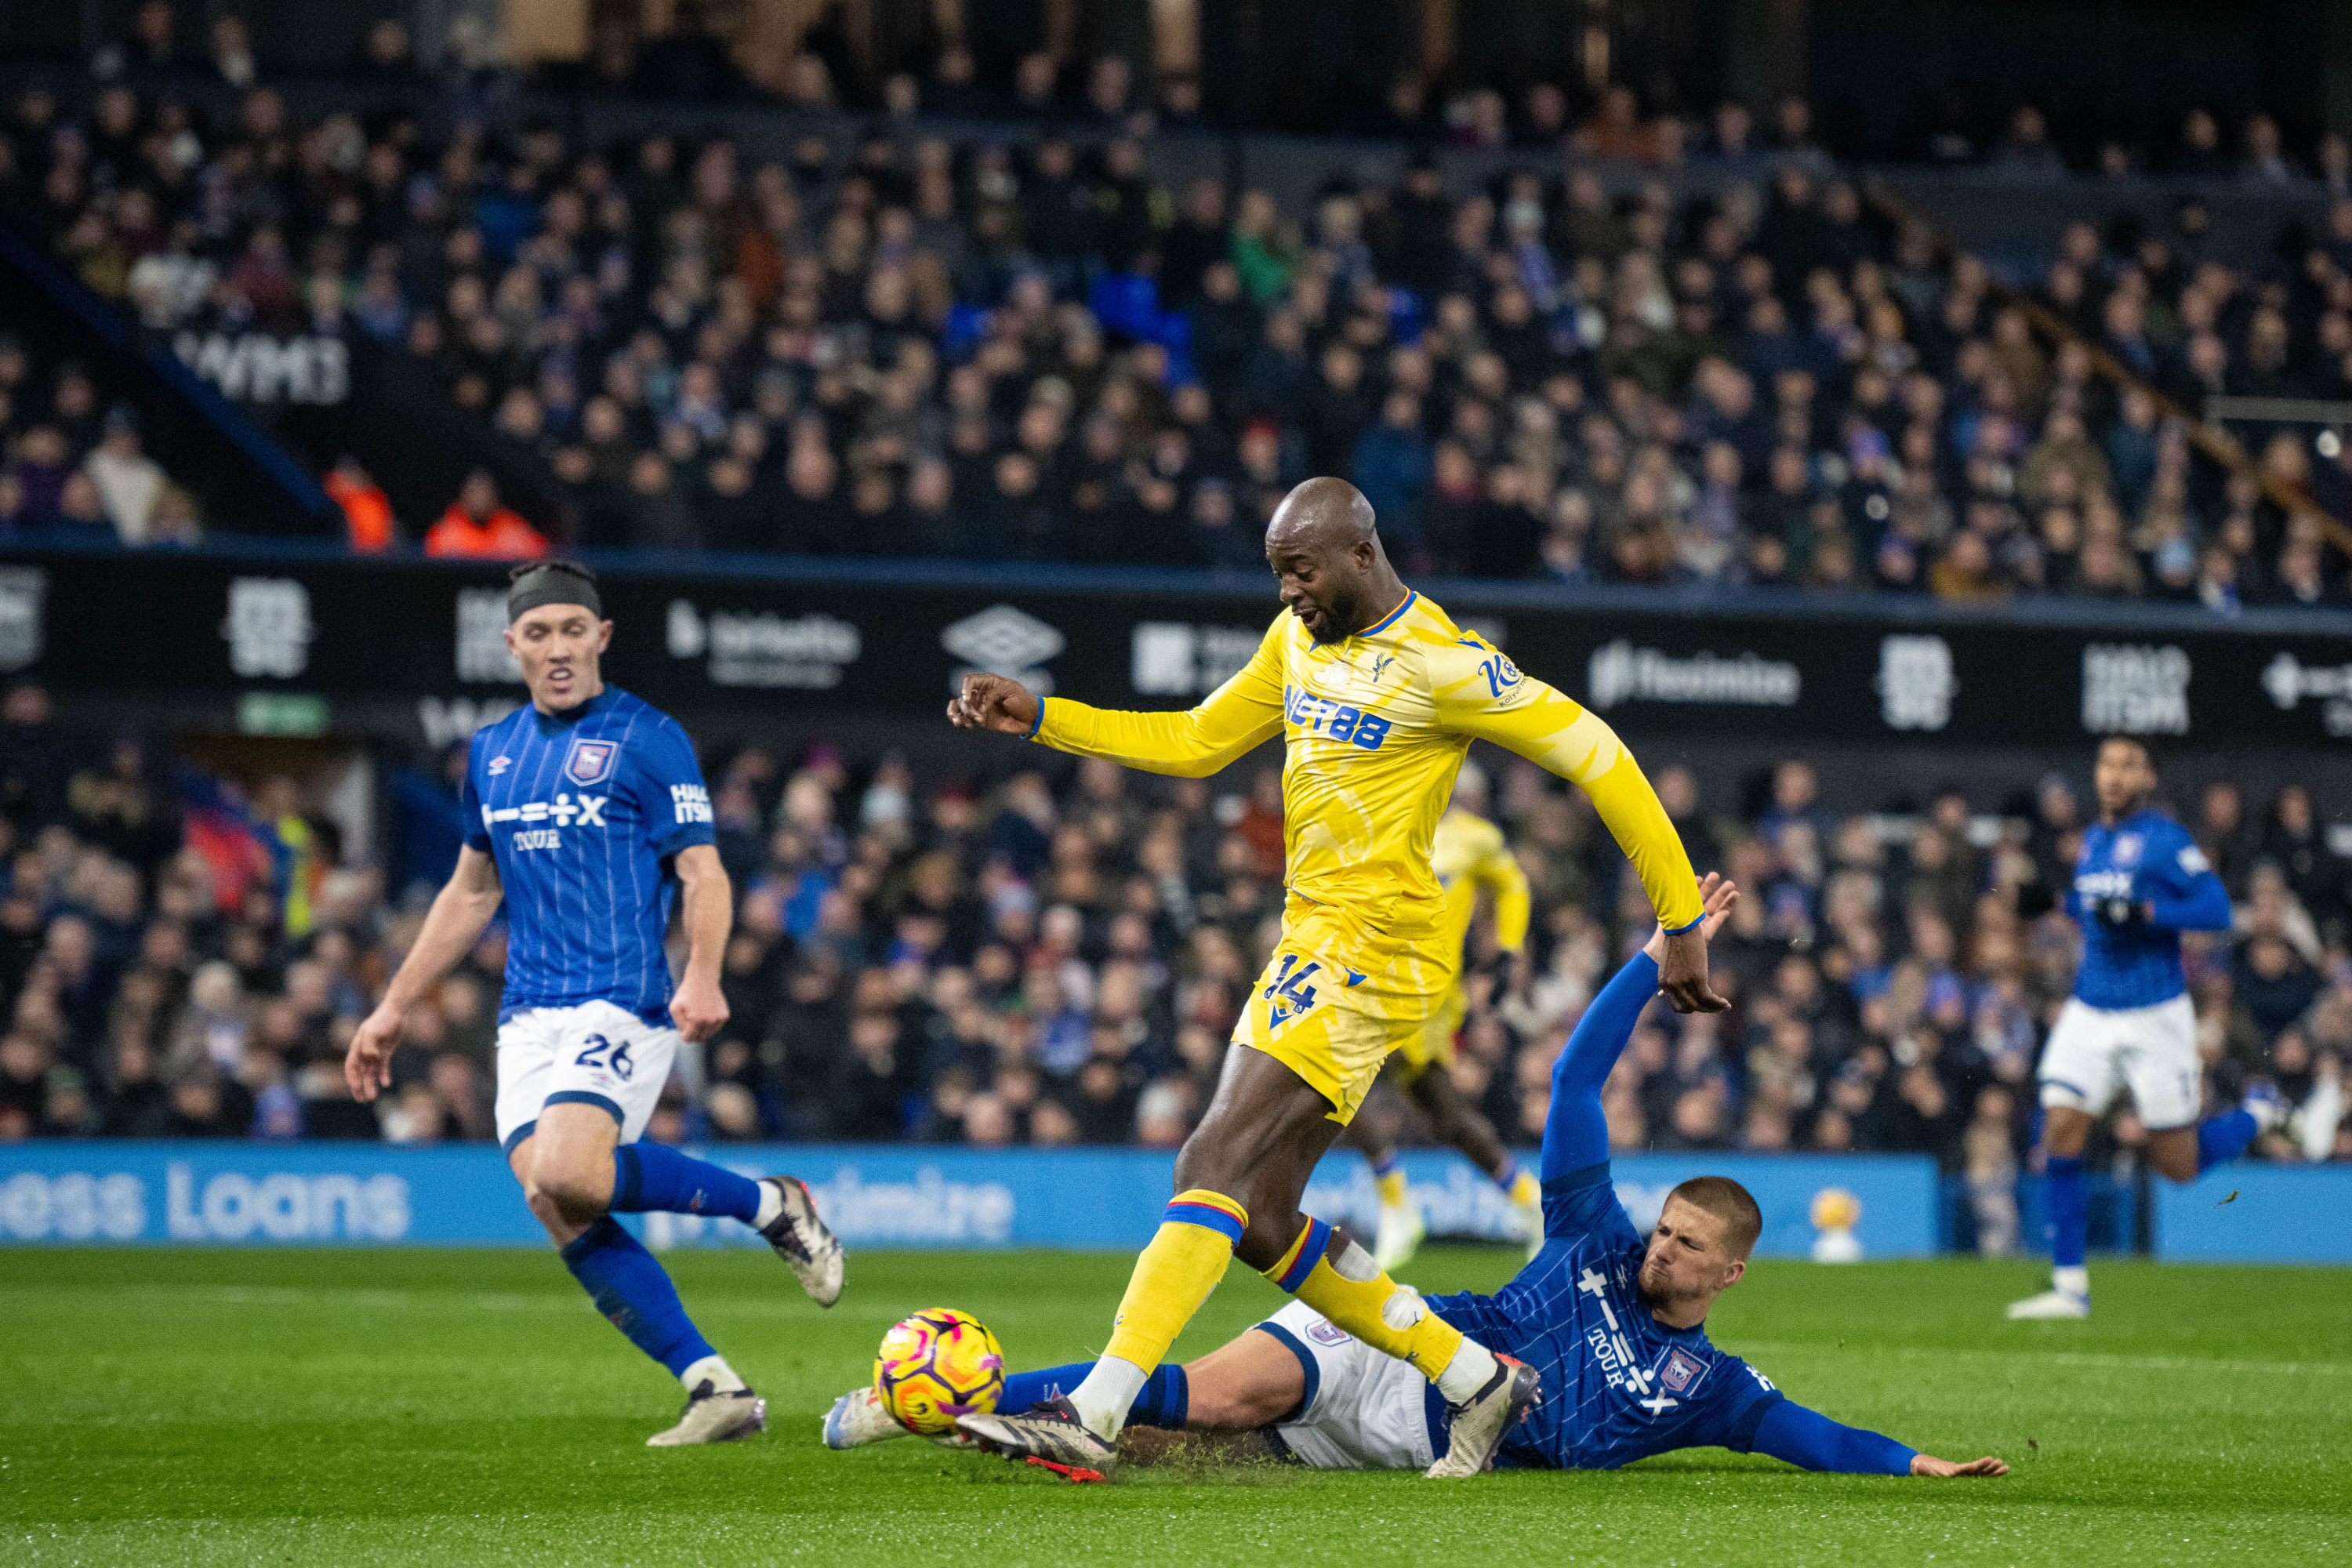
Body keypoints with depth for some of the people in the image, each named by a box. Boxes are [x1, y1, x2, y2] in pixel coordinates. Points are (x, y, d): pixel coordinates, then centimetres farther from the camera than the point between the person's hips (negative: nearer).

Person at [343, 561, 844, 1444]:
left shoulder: (647, 739, -2)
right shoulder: (493, 752, 17)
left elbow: (704, 876, -6)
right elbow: (471, 893, 26)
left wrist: (702, 978, -24)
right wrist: (393, 1011, 25)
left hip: (623, 1001, -6)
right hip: (529, 1017, 6)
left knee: (565, 1176, -28)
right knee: (560, 1216, -9)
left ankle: (771, 1205, -7)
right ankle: (717, 1391, -6)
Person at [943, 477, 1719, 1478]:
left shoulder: (1439, 664, -13)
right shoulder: (1299, 637, 13)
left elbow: (1596, 757, -10)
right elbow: (1196, 743, 22)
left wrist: (1681, 923, -8)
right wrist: (1040, 719, 11)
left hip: (1374, 953, -10)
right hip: (1308, 944, 10)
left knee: (1214, 1166, -18)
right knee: (1262, 1223, 7)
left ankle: (1092, 1416, -25)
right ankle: (1478, 1381, 17)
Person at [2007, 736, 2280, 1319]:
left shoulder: (2164, 838, -10)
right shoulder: (2092, 840, 12)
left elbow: (2216, 908, -16)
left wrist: (2144, 912, -26)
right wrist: (2055, 902, 10)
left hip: (2155, 1018, -6)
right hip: (2088, 1013, 6)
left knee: (2179, 1165, 1)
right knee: (2060, 1132, -11)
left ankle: (2259, 1112, 31)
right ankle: (2069, 1286, -5)